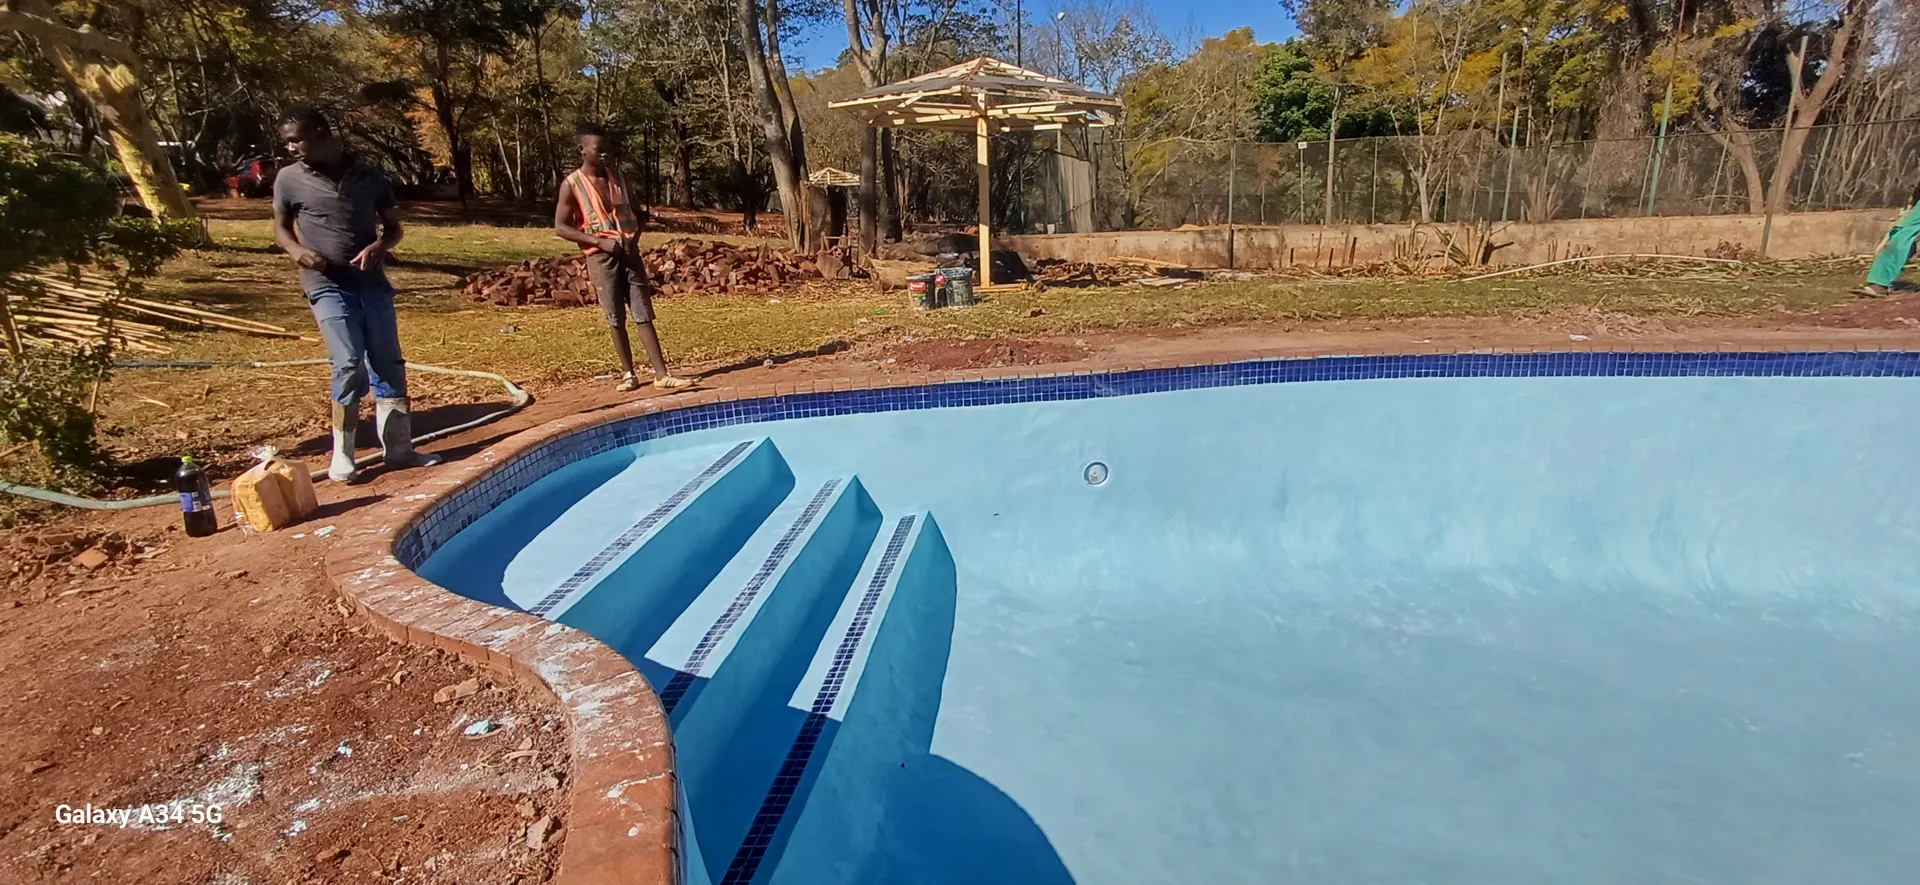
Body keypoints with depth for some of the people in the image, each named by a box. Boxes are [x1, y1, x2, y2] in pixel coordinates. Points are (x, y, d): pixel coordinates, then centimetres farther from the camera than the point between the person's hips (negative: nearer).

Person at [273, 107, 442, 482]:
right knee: (349, 366, -10)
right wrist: (296, 251, -9)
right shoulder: (289, 179, 3)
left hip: (372, 282, 2)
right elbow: (281, 228, 13)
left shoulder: (369, 177, 5)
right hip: (328, 285, -2)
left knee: (389, 364, 4)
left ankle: (398, 447, 14)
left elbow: (393, 226, 12)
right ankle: (342, 455, 5)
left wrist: (379, 246, -10)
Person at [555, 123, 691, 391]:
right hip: (601, 257, -3)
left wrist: (634, 237, -1)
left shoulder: (618, 177, 9)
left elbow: (634, 212, 19)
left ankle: (661, 374, -5)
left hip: (630, 253, 3)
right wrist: (600, 241, -15)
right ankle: (628, 373, 15)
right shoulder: (572, 184, -4)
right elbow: (561, 227, -6)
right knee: (616, 319, 2)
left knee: (643, 314, -2)